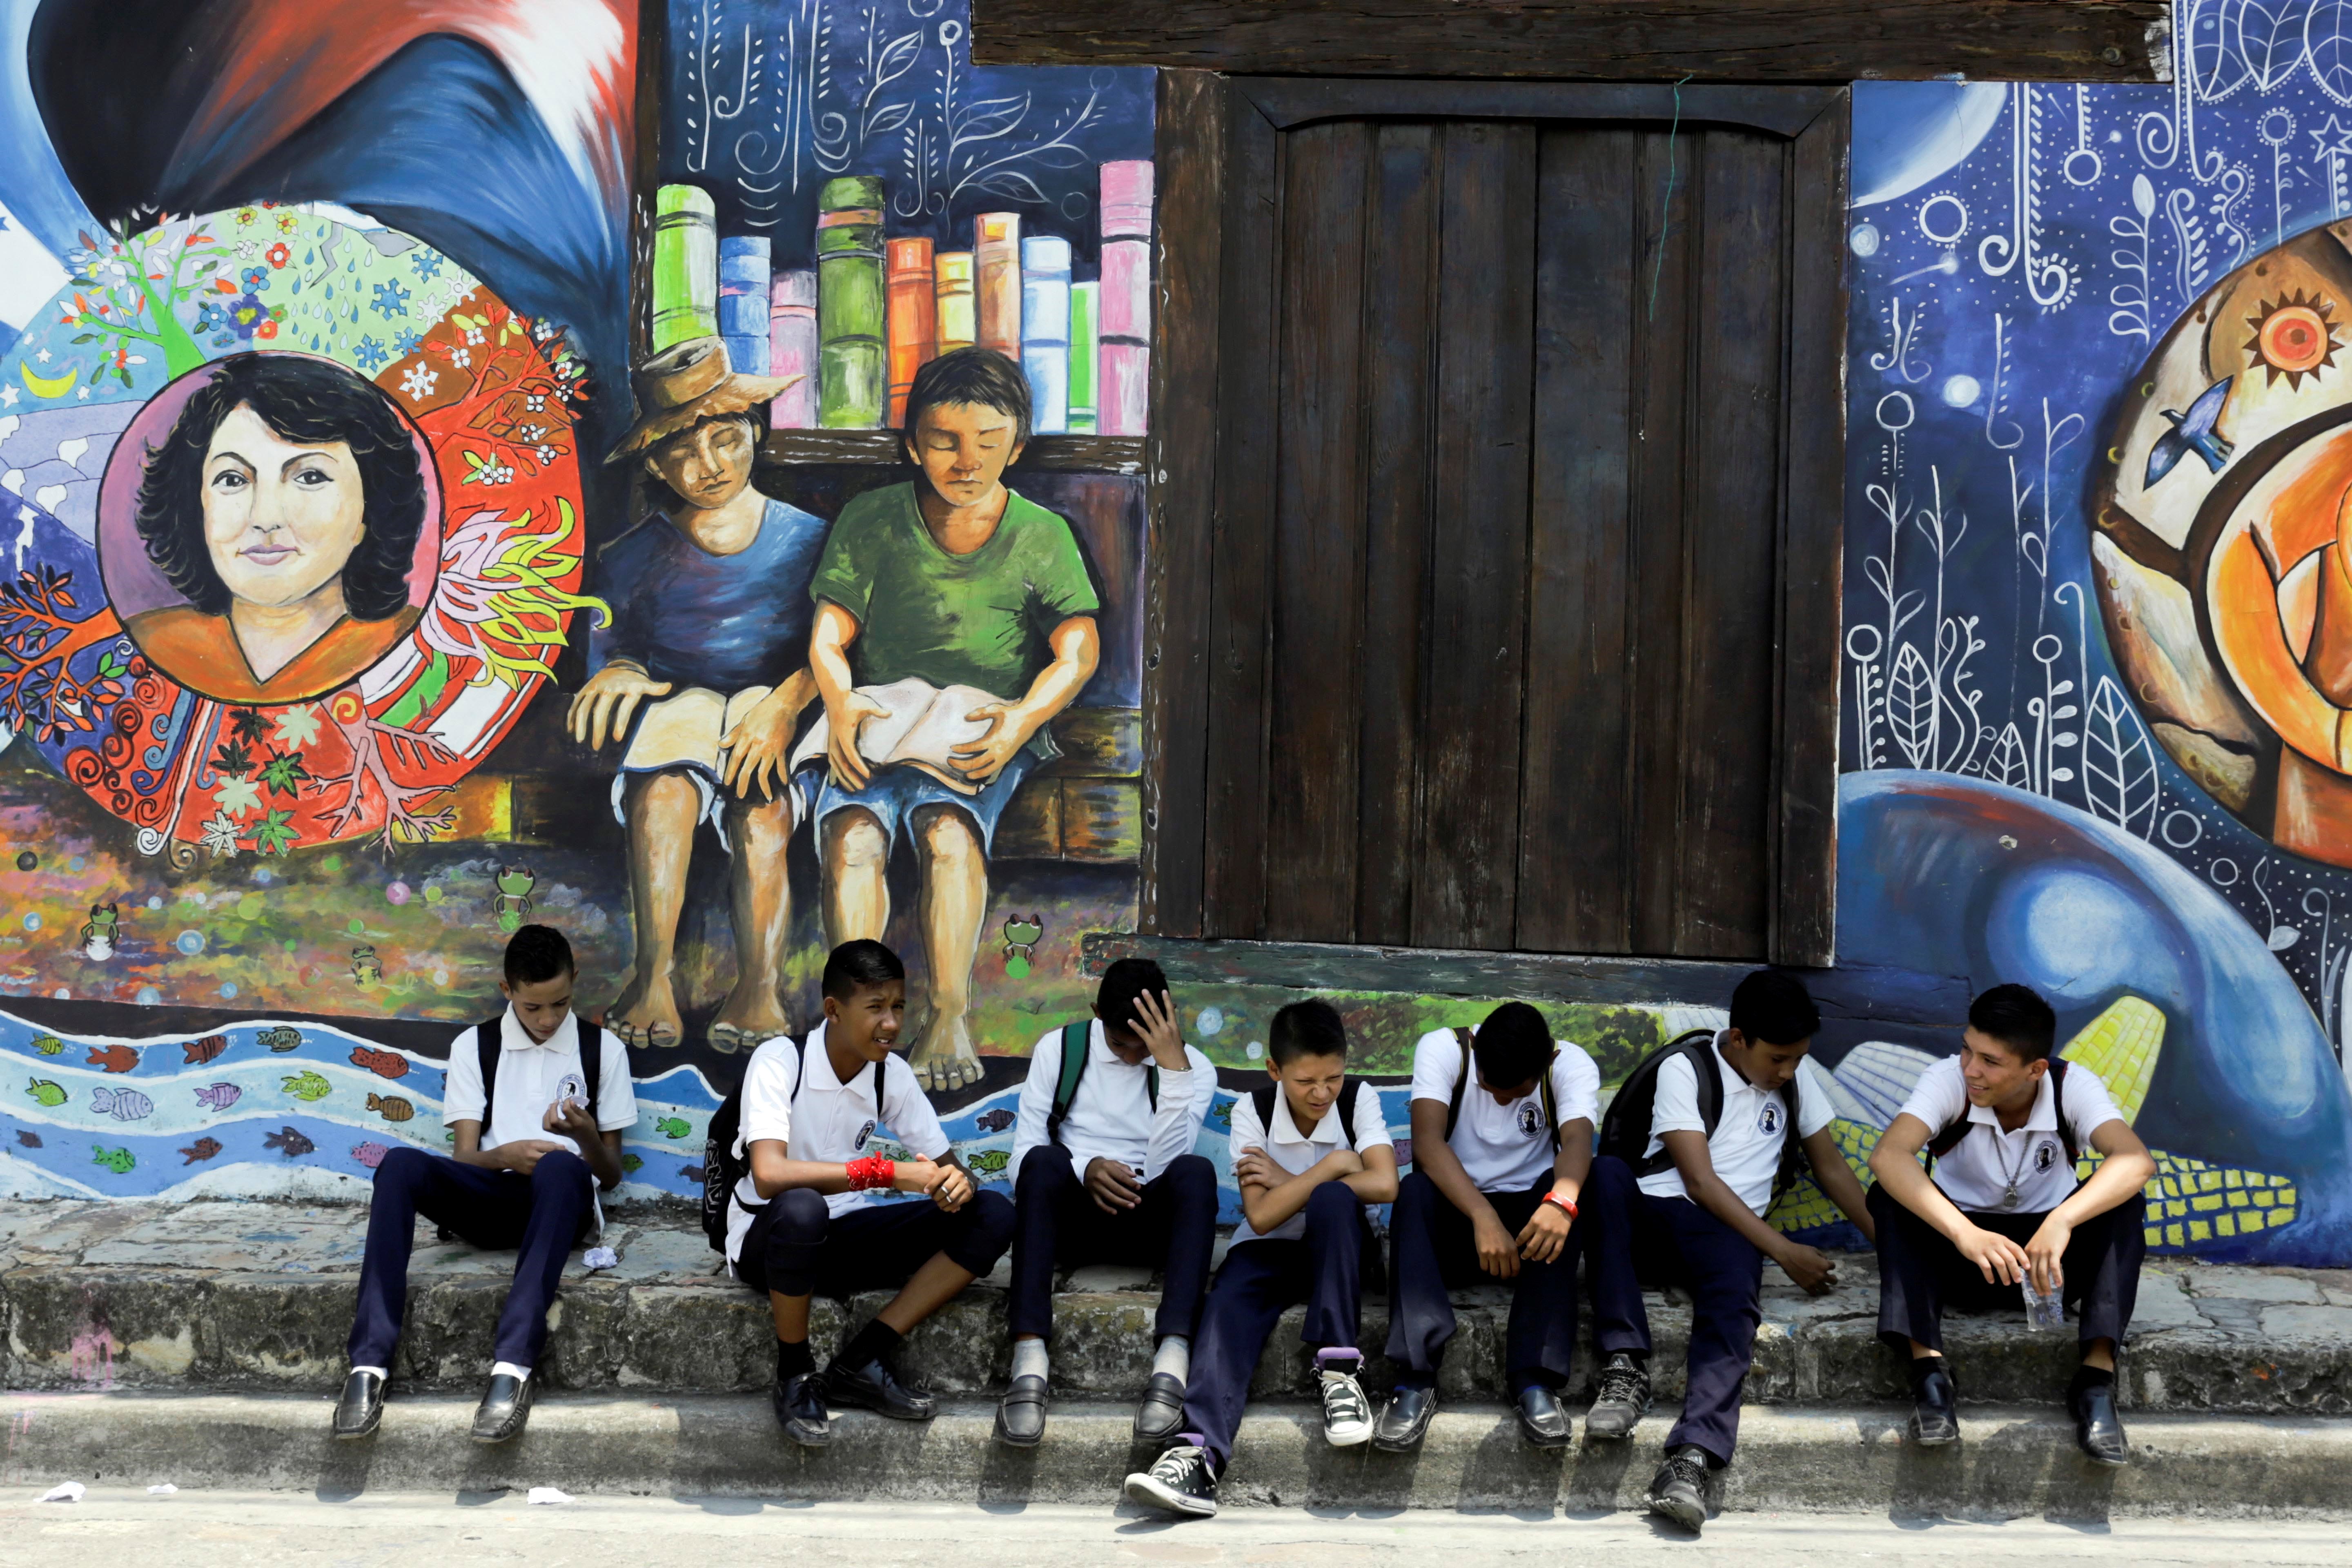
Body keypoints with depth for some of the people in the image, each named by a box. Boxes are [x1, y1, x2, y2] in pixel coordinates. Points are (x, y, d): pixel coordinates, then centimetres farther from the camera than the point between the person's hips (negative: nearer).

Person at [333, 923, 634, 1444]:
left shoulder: (602, 1049, 12)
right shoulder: (474, 1046, 14)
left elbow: (610, 1176, 11)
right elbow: (463, 1157, 6)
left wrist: (587, 1135, -12)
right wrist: (504, 1156, -17)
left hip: (560, 1204, -1)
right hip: (489, 1199, 2)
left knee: (560, 1166, -39)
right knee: (400, 1165, -30)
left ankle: (514, 1365, -49)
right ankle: (370, 1363, -38)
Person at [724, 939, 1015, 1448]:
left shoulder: (891, 1073, -1)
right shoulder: (780, 1062, -19)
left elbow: (946, 1164, 3)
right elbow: (770, 1176, -34)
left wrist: (958, 1181, -24)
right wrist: (889, 1173, -34)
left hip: (841, 1237, 6)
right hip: (768, 1240, -6)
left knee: (992, 1216, -12)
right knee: (801, 1208, -42)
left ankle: (862, 1362, -16)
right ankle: (794, 1377, -18)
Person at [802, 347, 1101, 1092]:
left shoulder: (1041, 536, 8)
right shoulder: (870, 521, 8)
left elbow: (1078, 648, 2)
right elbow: (829, 637, 5)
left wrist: (1025, 716, -19)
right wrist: (839, 704, -19)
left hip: (985, 732, -1)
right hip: (877, 723, 1)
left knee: (949, 829, -34)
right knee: (853, 835, -31)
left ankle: (948, 1013, -35)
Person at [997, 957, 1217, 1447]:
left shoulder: (1195, 1069, 2)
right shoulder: (1059, 1050, 4)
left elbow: (1162, 1166, -13)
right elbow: (1024, 1155, -4)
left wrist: (1173, 1066, -20)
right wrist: (1084, 1168, -24)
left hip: (1147, 1221, 0)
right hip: (1069, 1217, 0)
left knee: (1196, 1171, -32)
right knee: (1045, 1160, -34)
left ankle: (1173, 1360, -49)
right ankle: (1029, 1362, -47)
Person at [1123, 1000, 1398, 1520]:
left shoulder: (1359, 1100, -8)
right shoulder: (1253, 1111, -9)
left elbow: (1384, 1185, -23)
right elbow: (1261, 1216, -17)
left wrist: (1289, 1181, -18)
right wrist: (1331, 1166, -19)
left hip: (1337, 1248, 0)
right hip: (1269, 1249, 0)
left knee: (1333, 1200, -34)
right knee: (1229, 1307, -31)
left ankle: (1337, 1369, -32)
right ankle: (1198, 1451, -52)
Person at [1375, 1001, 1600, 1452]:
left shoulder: (1570, 1064, -9)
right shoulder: (1443, 1050, -11)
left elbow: (1578, 1141, -29)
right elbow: (1427, 1141, -26)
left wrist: (1560, 1201, -52)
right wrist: (1484, 1217, -42)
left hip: (1527, 1217, 1)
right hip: (1454, 1215, 0)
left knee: (1562, 1191, -32)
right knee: (1414, 1191, -32)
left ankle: (1535, 1381, -35)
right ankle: (1416, 1379, -36)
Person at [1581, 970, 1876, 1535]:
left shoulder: (1794, 1081, 17)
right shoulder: (1684, 1069, -1)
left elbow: (1831, 1167, 24)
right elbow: (1700, 1179, -8)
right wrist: (1783, 1251, -11)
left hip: (1729, 1228, 2)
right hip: (1652, 1215, -2)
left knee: (1733, 1300, -34)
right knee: (1606, 1172, -37)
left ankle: (1692, 1457, -54)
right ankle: (1625, 1365, -39)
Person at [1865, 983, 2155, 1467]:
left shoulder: (2074, 1088, -17)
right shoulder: (1949, 1080, -20)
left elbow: (2136, 1161, -36)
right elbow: (1887, 1155, -38)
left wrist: (2062, 1220, -53)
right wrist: (1964, 1232, -53)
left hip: (2047, 1249, 1)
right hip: (1960, 1247, 0)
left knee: (2122, 1203, -27)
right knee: (1891, 1197, -29)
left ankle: (2097, 1376, -32)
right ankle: (1928, 1369, -34)